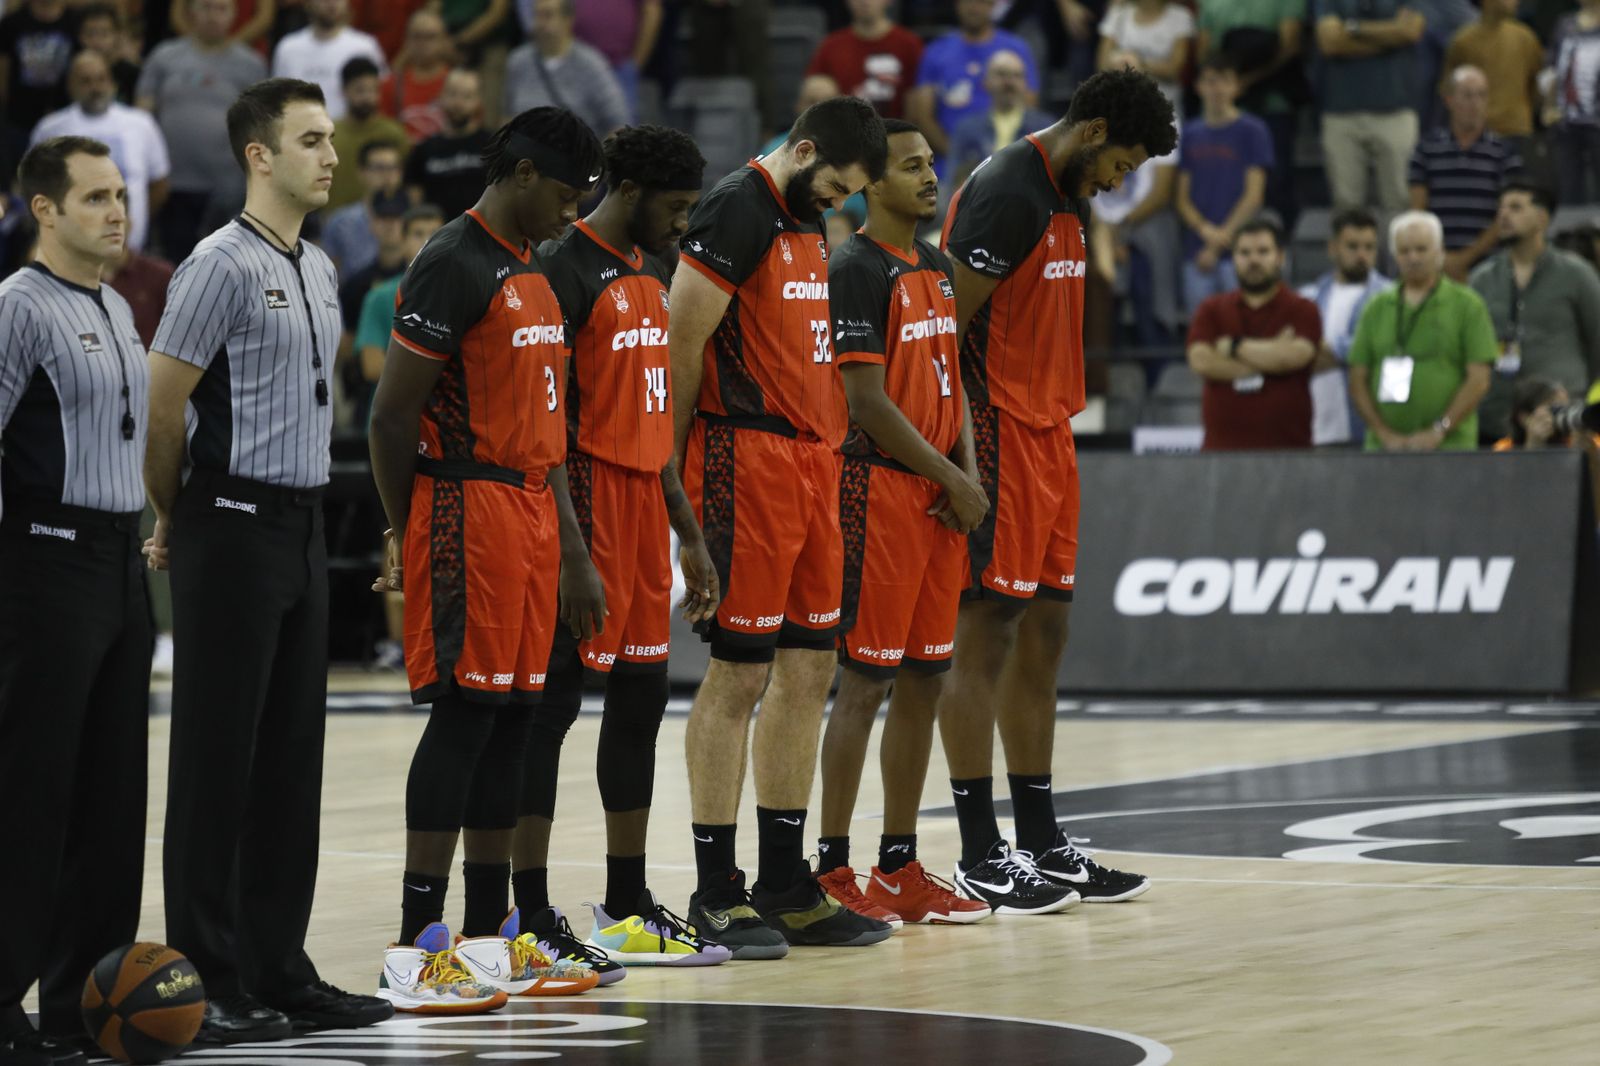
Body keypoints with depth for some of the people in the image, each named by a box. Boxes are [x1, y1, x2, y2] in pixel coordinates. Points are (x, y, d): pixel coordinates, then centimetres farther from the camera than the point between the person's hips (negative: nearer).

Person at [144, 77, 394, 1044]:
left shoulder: (320, 272, 15)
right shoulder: (223, 265, -12)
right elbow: (162, 404, -13)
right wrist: (177, 520, -1)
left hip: (303, 529, 8)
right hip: (235, 532, -8)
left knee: (292, 758, 10)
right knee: (219, 758, -4)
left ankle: (279, 973, 16)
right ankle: (206, 983, -1)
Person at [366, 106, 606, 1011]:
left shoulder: (533, 273, 18)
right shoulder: (455, 267, -13)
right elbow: (392, 415, -14)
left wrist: (572, 554, 18)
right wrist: (409, 538, -4)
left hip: (529, 517, 9)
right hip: (469, 512, -9)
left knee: (514, 715, 10)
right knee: (465, 714, -10)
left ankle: (492, 937, 16)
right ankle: (419, 947, -10)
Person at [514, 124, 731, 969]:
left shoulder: (648, 273, 16)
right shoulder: (566, 271, -12)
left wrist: (689, 534, 20)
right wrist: (570, 546, -22)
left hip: (642, 503, 9)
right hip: (590, 505, -9)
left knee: (641, 696, 11)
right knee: (554, 700, -6)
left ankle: (627, 908, 17)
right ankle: (531, 913, -4)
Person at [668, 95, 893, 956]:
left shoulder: (807, 224, 17)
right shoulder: (737, 211, -13)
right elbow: (682, 342, -15)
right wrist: (674, 470, -10)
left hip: (812, 465, 9)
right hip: (748, 464, -9)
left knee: (809, 672, 10)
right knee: (738, 677, -5)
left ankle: (786, 885, 16)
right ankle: (716, 894, 0)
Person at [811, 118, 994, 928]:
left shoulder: (935, 268, 15)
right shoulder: (856, 270, -12)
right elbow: (868, 404, -15)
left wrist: (968, 473, 4)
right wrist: (952, 481, -10)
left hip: (939, 495, 8)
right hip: (881, 489, -8)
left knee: (925, 679, 9)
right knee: (867, 679, -7)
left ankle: (900, 864, 15)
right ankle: (833, 869, -2)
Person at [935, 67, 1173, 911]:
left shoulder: (1066, 200, 15)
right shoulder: (1005, 193, -15)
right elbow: (945, 326, -19)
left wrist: (1059, 434, 19)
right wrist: (962, 459, -21)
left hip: (1047, 438, 10)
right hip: (997, 437, -10)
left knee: (1043, 636, 10)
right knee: (986, 636, -5)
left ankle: (1041, 842, 15)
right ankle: (980, 856, -2)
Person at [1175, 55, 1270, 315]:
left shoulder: (1252, 130, 1)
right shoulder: (1190, 134, 12)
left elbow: (1253, 196, -3)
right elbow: (1183, 199, 10)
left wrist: (1219, 241, -8)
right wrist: (1205, 229, -10)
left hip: (1238, 253, -4)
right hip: (1196, 254, 4)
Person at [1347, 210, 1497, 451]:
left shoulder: (1467, 305, 5)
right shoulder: (1377, 308, 14)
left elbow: (1479, 380, -2)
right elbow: (1358, 381, 11)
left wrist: (1439, 431, -11)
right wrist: (1384, 433, -3)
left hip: (1448, 447, -3)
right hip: (1385, 448, 3)